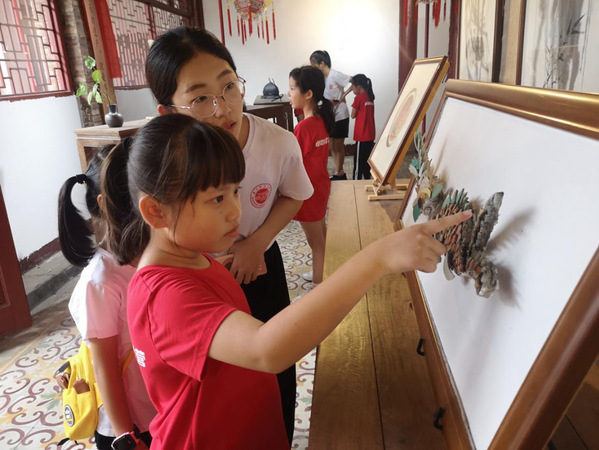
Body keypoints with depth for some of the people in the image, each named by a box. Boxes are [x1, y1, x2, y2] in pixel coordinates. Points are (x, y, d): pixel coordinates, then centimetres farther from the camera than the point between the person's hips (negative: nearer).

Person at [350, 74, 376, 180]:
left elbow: (353, 115, -5)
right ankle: (367, 179, 22)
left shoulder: (358, 98, -12)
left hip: (361, 135, -7)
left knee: (359, 160, -1)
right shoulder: (370, 97, 9)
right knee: (367, 160, 14)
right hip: (370, 135, 7)